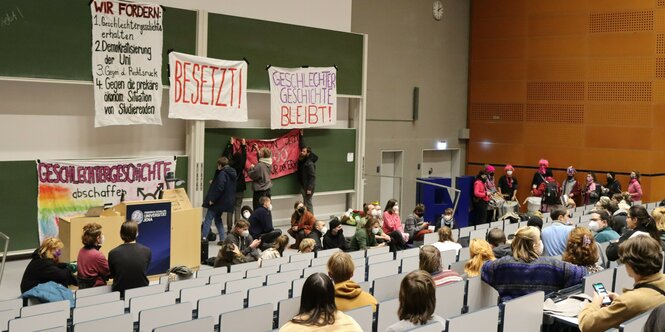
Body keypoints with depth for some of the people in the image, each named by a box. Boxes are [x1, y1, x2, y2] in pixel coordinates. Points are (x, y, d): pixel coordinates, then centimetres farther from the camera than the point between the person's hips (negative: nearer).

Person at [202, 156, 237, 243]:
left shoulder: (222, 173, -16)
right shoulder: (233, 173, 11)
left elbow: (219, 188, -23)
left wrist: (212, 199, -18)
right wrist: (214, 183, 22)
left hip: (219, 201, -9)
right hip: (227, 200, 9)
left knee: (208, 218, -3)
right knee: (218, 218, 17)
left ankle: (203, 236, -7)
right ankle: (222, 239, 12)